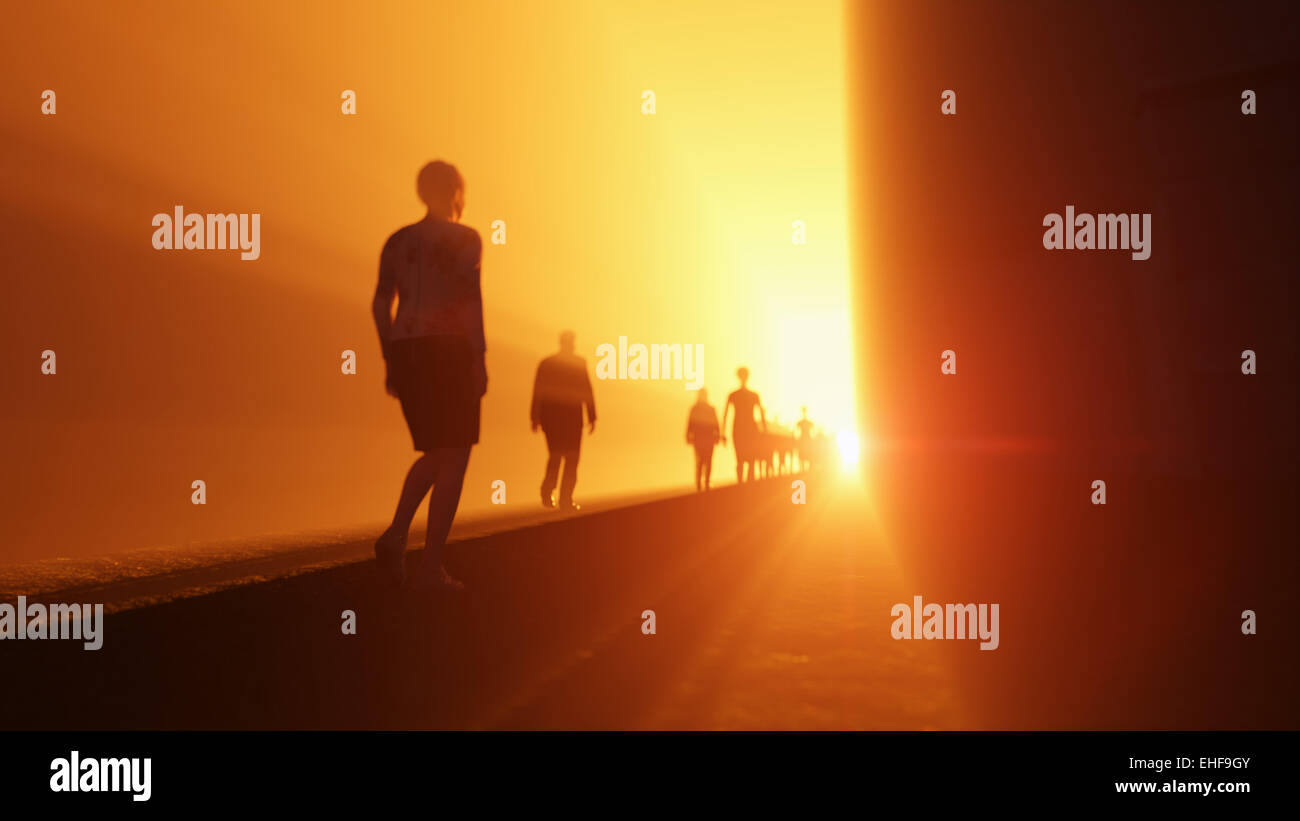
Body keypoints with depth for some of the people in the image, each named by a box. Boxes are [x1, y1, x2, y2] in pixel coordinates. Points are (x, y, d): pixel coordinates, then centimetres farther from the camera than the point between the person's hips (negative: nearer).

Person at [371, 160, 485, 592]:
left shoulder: (397, 241, 15)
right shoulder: (465, 238, -2)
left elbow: (381, 302, 10)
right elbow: (469, 296, -14)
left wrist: (390, 361, 13)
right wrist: (480, 358, -14)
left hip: (407, 354, 6)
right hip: (449, 354, -6)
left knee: (435, 455, 18)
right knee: (454, 460, -1)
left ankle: (395, 535, -4)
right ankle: (431, 567, -6)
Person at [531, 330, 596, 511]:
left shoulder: (545, 363, 5)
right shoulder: (579, 363, -5)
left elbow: (537, 392, 4)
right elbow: (586, 392, -7)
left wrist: (535, 418, 8)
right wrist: (591, 417, -3)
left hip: (550, 417, 4)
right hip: (572, 418, -3)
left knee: (554, 457, 18)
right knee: (571, 459, 3)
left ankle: (547, 494, 9)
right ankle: (565, 499, -4)